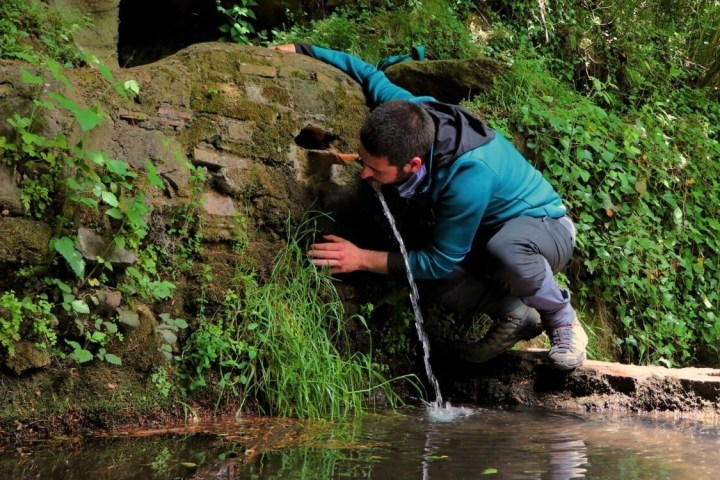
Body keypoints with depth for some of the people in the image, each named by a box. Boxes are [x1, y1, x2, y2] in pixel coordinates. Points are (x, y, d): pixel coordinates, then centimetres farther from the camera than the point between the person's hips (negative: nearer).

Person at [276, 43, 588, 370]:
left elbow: (439, 262, -30)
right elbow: (367, 73, 2)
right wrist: (302, 50, -3)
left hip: (544, 228, -6)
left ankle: (563, 321, -14)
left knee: (505, 249, -44)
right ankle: (513, 312, -4)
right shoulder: (406, 114, -21)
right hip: (484, 235, 6)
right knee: (421, 274, -26)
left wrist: (363, 259, -28)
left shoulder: (469, 176, -41)